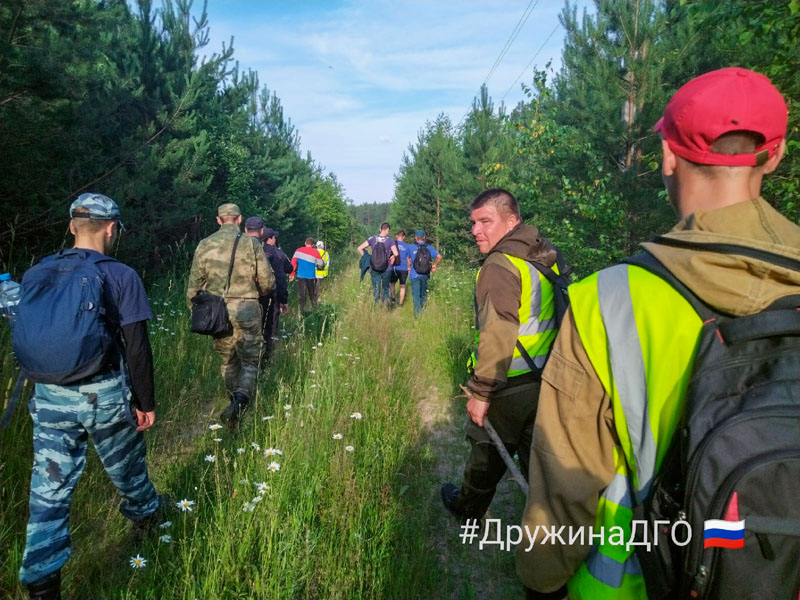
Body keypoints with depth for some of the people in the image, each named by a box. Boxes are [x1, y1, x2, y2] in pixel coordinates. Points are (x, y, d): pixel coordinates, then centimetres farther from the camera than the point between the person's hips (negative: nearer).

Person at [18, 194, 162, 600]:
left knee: (48, 491, 10)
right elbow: (136, 348, -11)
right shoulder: (121, 277, -12)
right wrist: (145, 401, -1)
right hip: (102, 395, -3)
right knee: (125, 467, 22)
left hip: (49, 397, 3)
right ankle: (144, 515, 48)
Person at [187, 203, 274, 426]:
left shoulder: (204, 245, 4)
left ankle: (235, 404, 26)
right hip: (246, 310, -3)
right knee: (249, 361, 4)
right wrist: (256, 294, 19)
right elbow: (268, 281, -2)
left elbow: (194, 284, 5)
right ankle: (240, 398, -21)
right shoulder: (251, 243, -4)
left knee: (227, 361, 18)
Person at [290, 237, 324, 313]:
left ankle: (302, 311, -3)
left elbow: (293, 262, -3)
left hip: (300, 276, 1)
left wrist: (292, 274, 2)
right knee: (312, 294, 14)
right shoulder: (315, 252, -5)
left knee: (301, 294, 2)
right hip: (311, 276, -1)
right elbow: (321, 265, 1)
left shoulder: (298, 250, 1)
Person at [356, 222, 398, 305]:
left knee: (376, 289, 11)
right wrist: (392, 257, 2)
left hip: (374, 269, 1)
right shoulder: (390, 240, -8)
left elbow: (359, 249, -1)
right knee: (385, 288, 18)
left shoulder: (372, 239, -1)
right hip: (387, 269, -1)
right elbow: (396, 254, -19)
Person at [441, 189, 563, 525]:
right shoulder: (547, 257, 6)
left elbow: (497, 336, -28)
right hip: (546, 380, 7)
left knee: (487, 453, 16)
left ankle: (468, 508, 39)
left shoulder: (500, 267, -21)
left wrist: (480, 392, -22)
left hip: (509, 388, -7)